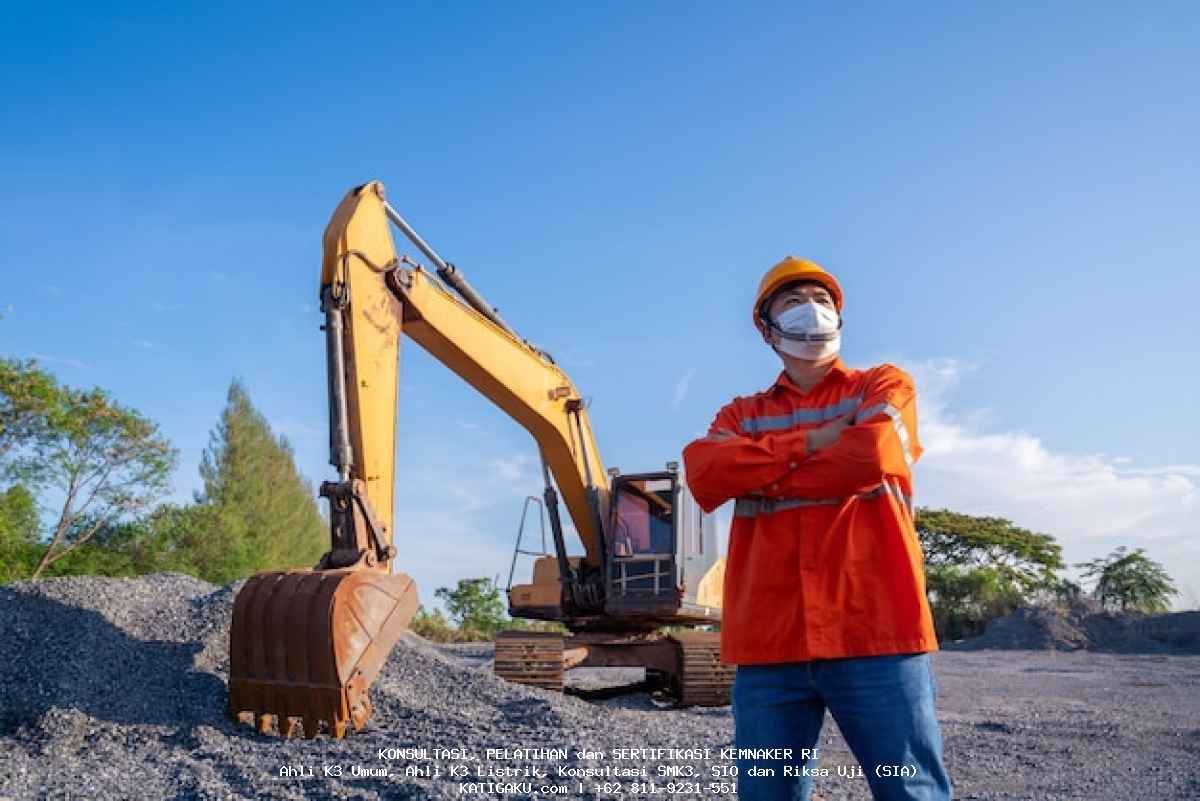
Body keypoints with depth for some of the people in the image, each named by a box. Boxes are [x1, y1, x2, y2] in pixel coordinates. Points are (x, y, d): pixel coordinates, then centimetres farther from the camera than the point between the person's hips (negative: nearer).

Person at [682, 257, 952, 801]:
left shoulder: (884, 386, 11)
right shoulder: (742, 415, 18)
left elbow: (870, 456, -11)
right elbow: (702, 473, -4)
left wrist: (758, 476, -1)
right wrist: (811, 441, -9)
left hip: (875, 634, -2)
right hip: (768, 643, 3)